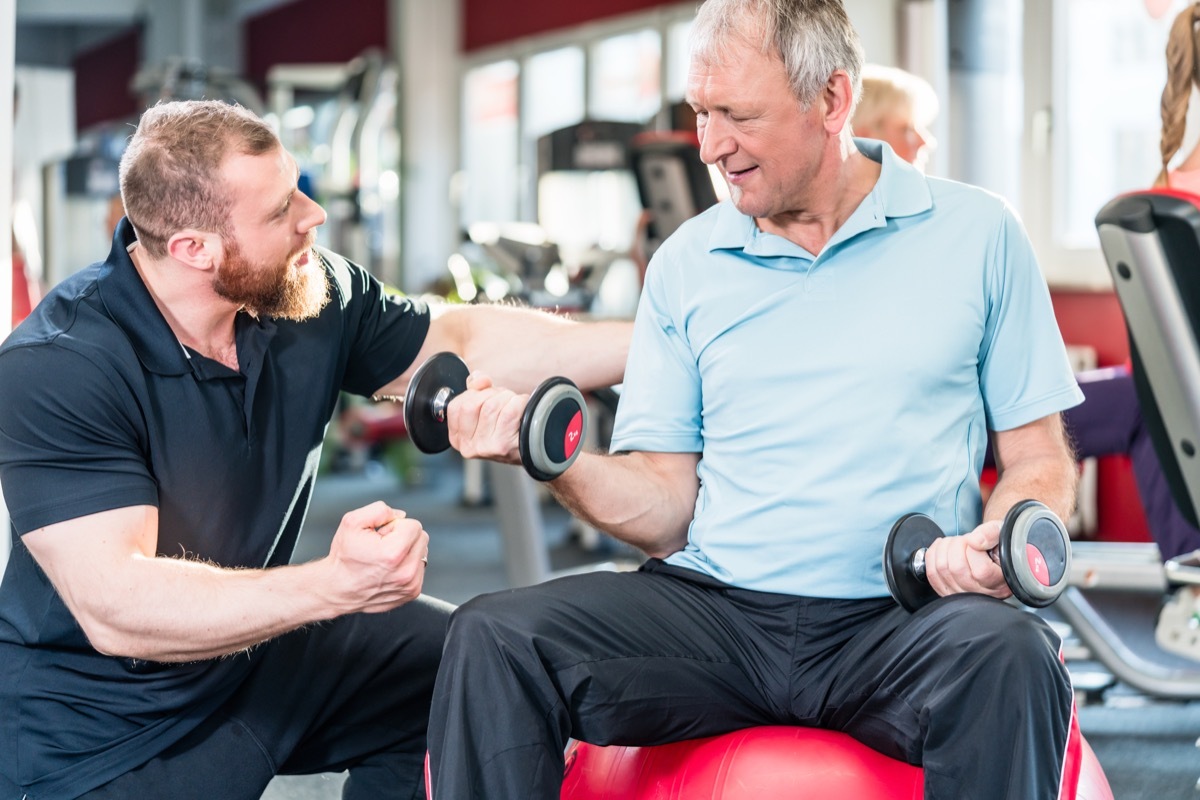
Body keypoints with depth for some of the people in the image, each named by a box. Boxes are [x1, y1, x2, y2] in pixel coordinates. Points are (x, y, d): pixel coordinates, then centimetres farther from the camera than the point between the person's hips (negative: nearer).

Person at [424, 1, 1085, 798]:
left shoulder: (976, 234, 6)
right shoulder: (687, 263, 13)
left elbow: (1041, 458, 7)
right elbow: (664, 508, 10)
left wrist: (1000, 541, -15)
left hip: (897, 619, -2)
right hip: (714, 609, 3)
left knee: (1010, 656, -37)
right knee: (491, 637, -21)